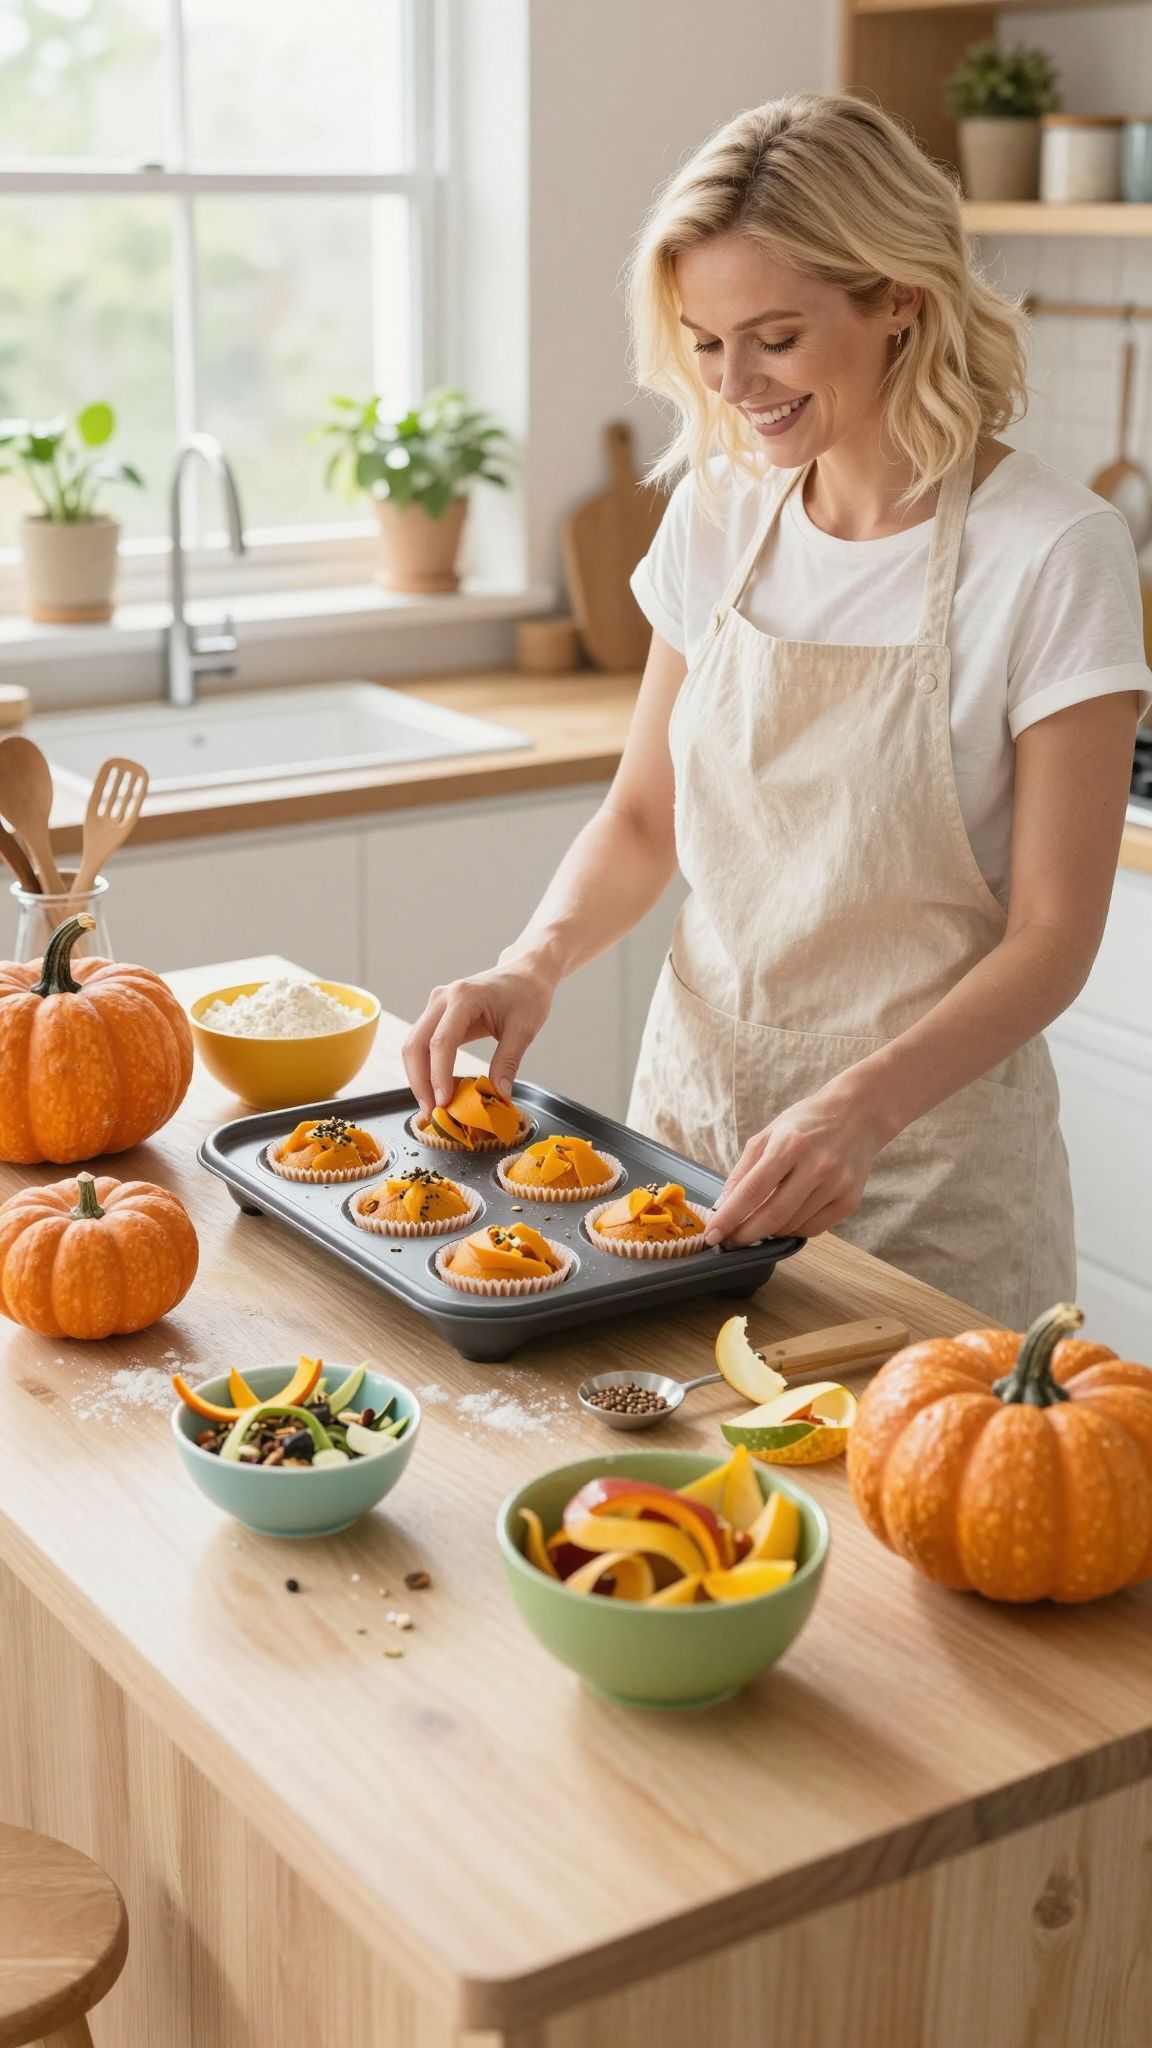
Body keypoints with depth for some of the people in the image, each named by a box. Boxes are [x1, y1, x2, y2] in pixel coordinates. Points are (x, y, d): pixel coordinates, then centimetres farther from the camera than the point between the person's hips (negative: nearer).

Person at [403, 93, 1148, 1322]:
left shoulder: (1052, 553, -15)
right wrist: (537, 961, -12)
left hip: (922, 1159, -4)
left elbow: (1053, 935, -15)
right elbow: (642, 818, 8)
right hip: (693, 1103, 5)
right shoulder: (718, 515, 1)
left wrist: (863, 1107, -29)